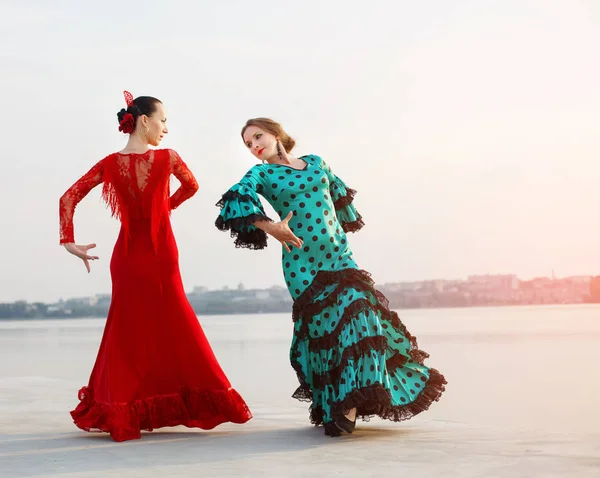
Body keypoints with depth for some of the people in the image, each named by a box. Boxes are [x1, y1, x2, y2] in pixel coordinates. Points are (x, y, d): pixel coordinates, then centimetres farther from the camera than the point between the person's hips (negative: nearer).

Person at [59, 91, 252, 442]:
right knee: (175, 331, 7)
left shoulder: (110, 164, -1)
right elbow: (192, 187, 11)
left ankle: (117, 411, 11)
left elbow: (69, 198, -4)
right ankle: (198, 402, 13)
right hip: (161, 255, -3)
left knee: (129, 333, 11)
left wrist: (69, 242, -5)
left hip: (127, 255, 3)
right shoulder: (167, 158, -9)